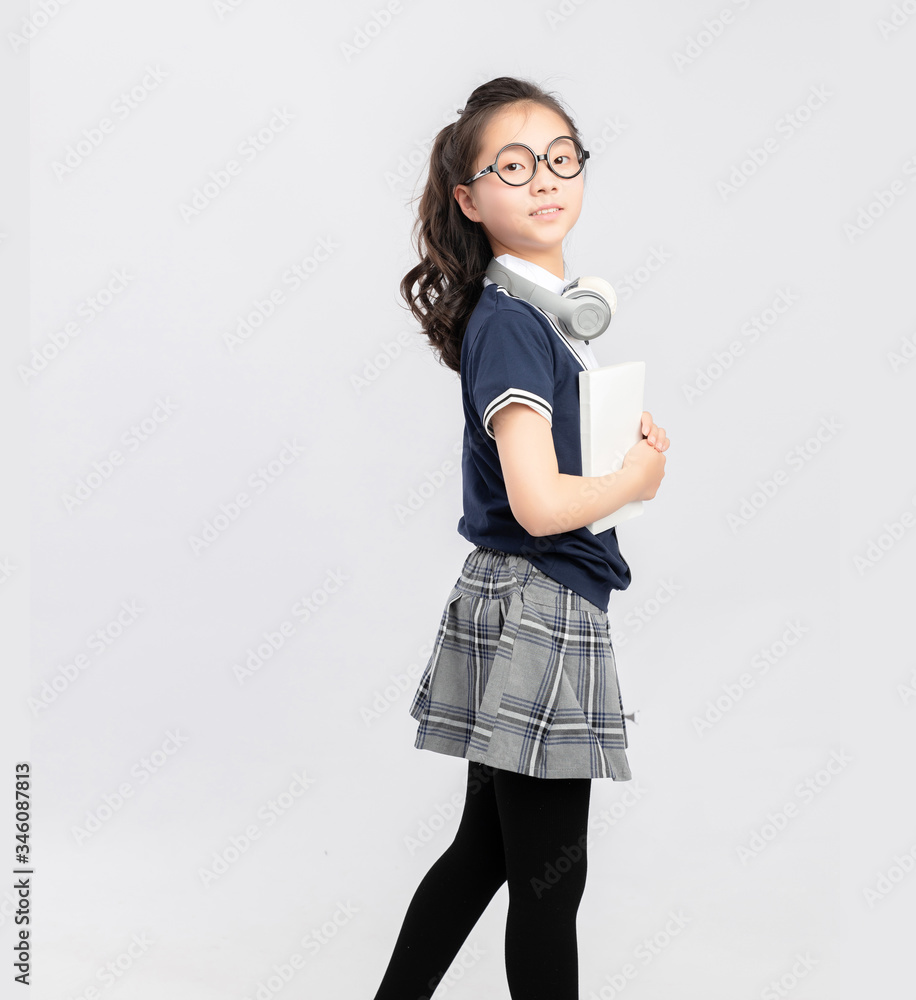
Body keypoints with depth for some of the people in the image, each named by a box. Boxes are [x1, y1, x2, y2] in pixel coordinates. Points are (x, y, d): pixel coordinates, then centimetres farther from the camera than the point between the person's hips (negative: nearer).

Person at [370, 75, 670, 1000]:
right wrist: (638, 477, -9)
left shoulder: (557, 307, 11)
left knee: (486, 846, 19)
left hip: (520, 613, 9)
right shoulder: (508, 322, -17)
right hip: (538, 609, -9)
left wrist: (636, 439, 4)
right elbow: (540, 504, -27)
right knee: (550, 873, 6)